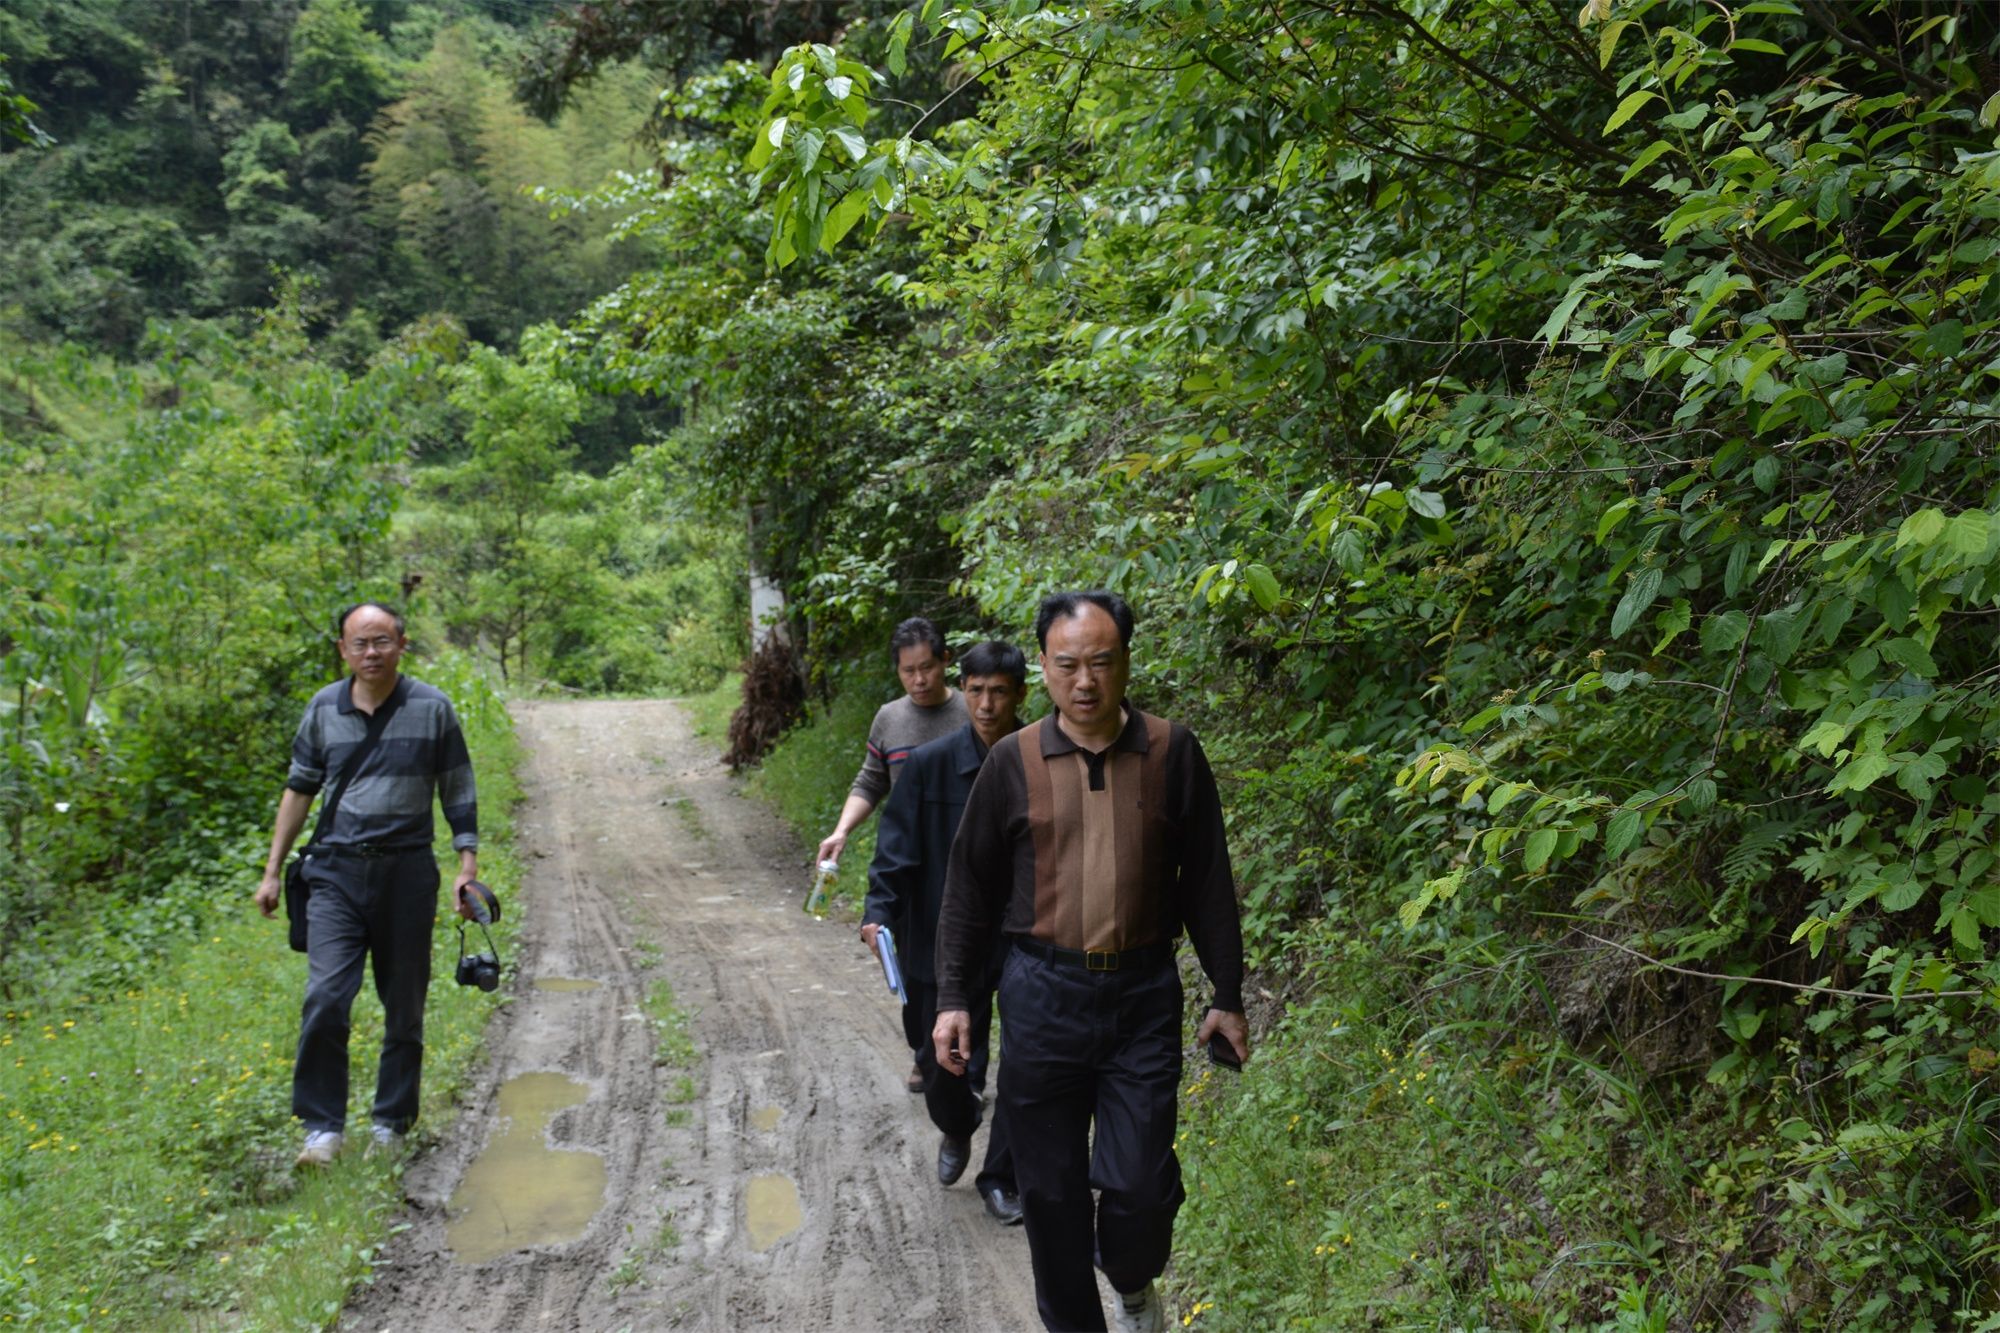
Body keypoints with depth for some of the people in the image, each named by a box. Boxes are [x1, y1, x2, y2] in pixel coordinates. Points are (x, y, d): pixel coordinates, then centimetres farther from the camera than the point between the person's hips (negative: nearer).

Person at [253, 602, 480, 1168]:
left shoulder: (432, 708, -1)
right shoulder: (324, 708, 5)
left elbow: (459, 793, 5)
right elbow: (299, 788, 14)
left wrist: (468, 865, -2)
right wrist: (273, 871, 13)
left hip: (407, 872, -1)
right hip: (336, 871, 1)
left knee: (404, 1006, 7)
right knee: (324, 998, -11)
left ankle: (392, 1122, 22)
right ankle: (323, 1126, 1)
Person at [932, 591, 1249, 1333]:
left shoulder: (1173, 753, 0)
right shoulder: (1013, 762, 0)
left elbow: (1207, 883, 5)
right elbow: (970, 888, 6)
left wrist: (1228, 997, 6)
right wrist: (953, 998, 3)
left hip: (1143, 996, 0)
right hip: (1042, 995, 1)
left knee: (1141, 1183, -1)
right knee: (1051, 1188, 7)